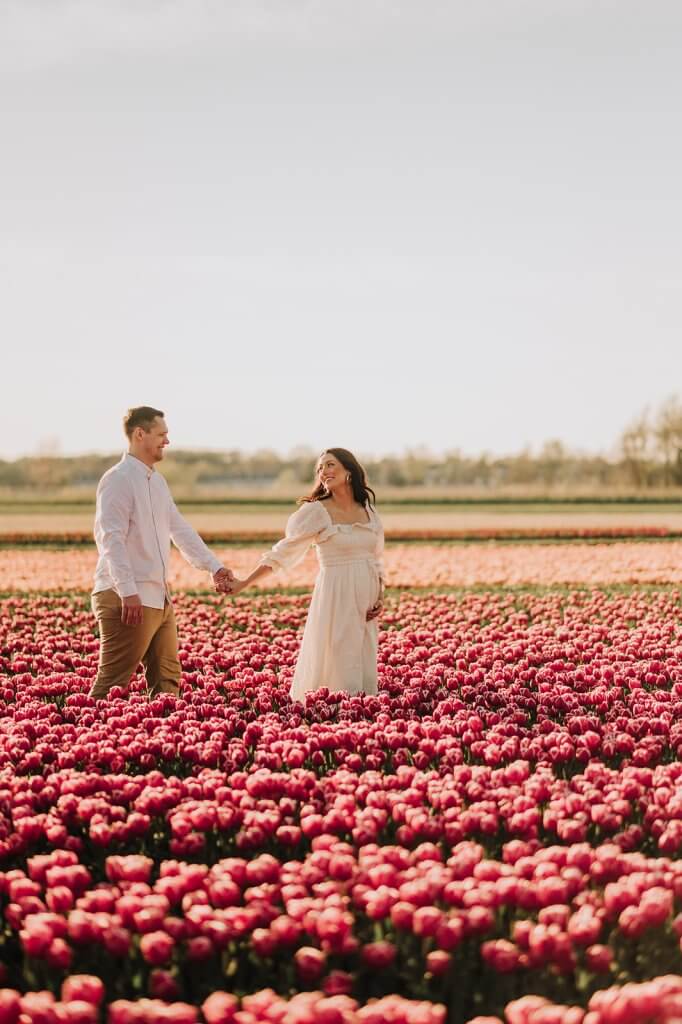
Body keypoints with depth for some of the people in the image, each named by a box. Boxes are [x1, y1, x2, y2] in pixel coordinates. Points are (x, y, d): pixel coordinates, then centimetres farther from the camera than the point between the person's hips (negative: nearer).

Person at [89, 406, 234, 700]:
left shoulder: (157, 481, 16)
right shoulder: (119, 479, -12)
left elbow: (180, 529, 22)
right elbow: (111, 539, -20)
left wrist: (214, 567, 16)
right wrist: (128, 593, -28)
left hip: (159, 598, 9)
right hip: (127, 599, -9)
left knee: (167, 682, 13)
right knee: (111, 683, -8)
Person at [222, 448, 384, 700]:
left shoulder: (368, 511, 10)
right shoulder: (316, 511, -5)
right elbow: (281, 553, -4)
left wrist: (380, 597, 2)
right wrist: (243, 584, -8)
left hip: (365, 601, 5)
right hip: (335, 597, -5)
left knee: (364, 670, 6)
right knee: (338, 670, -6)